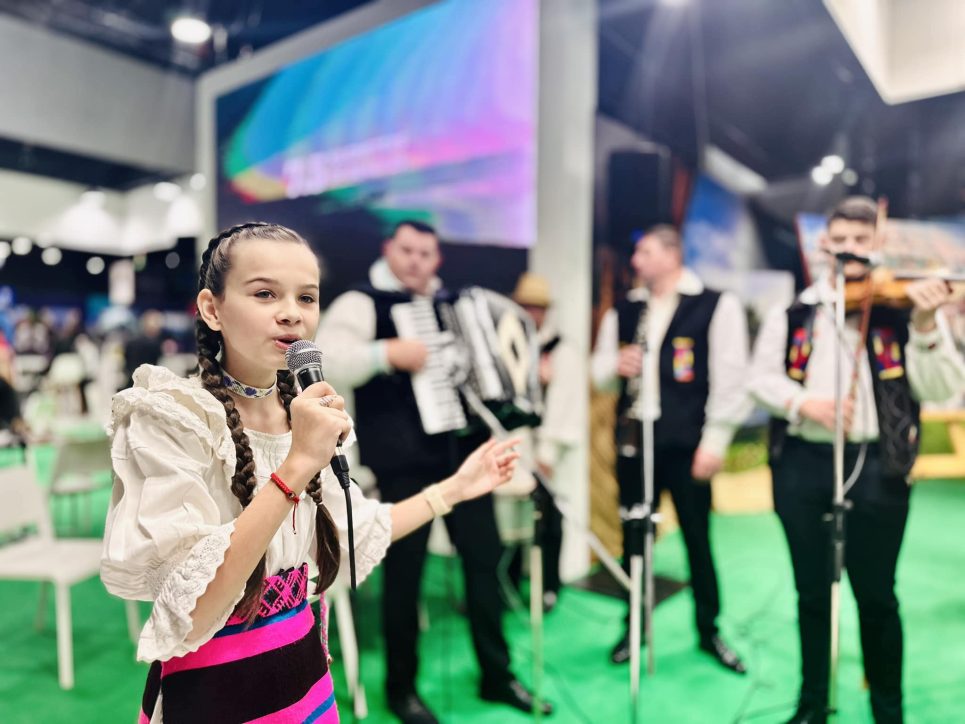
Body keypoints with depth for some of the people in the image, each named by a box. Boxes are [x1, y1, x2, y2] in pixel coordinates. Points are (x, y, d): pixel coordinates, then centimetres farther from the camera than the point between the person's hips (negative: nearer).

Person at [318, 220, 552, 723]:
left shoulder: (451, 304, 17)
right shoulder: (362, 302, -3)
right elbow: (326, 362, -19)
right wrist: (388, 353, -28)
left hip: (460, 445, 6)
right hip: (400, 454, -6)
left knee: (484, 555, 9)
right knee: (404, 568, 3)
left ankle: (496, 675, 27)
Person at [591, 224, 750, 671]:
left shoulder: (717, 305, -2)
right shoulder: (622, 312, 12)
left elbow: (729, 377, -6)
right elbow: (599, 372, 15)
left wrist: (714, 441, -9)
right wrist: (616, 366, -8)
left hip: (685, 441, -4)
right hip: (633, 438, 4)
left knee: (697, 539, 9)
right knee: (633, 537, 12)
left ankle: (708, 631, 28)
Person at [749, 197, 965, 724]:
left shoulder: (903, 309, -1)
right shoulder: (793, 314, 3)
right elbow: (761, 377, 3)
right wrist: (800, 402, -16)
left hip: (876, 469, -1)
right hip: (802, 466, 2)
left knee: (876, 596, 11)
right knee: (812, 593, 15)